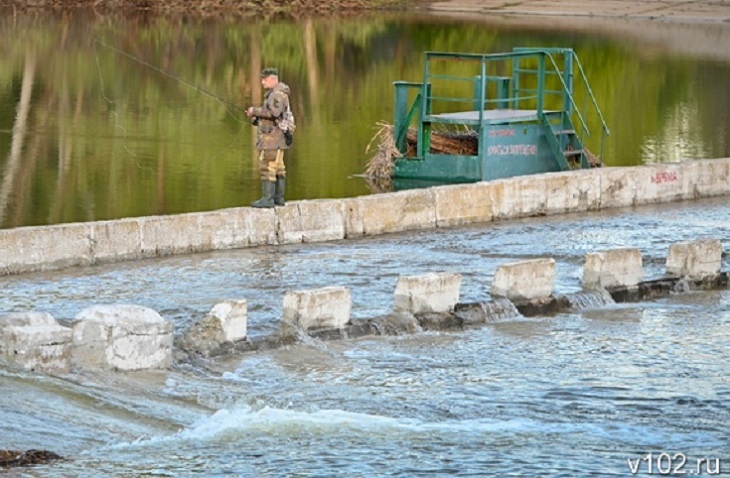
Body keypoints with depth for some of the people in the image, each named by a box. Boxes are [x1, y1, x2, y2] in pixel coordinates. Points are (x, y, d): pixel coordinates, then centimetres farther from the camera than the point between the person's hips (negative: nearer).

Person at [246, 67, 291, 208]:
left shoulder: (278, 94, -12)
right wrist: (255, 117, 9)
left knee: (267, 167, -12)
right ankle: (278, 198, 14)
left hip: (272, 138, -11)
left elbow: (274, 112, -26)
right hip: (275, 138, 11)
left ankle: (267, 198, -15)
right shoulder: (273, 94, 20)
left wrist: (255, 110, -17)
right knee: (278, 168, 11)